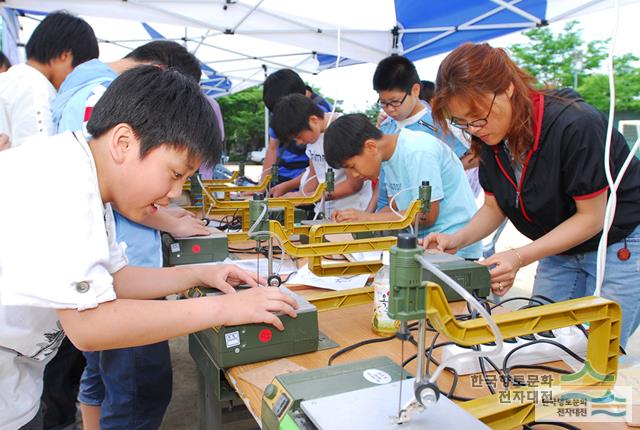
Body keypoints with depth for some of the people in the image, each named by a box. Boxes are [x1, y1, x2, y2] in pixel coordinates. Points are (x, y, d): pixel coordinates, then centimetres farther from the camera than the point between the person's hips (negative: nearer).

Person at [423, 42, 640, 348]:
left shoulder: (576, 125, -29)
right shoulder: (490, 136, -9)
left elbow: (591, 217, -22)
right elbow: (494, 207, 1)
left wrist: (520, 258, -30)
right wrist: (457, 240, -18)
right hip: (560, 249, 6)